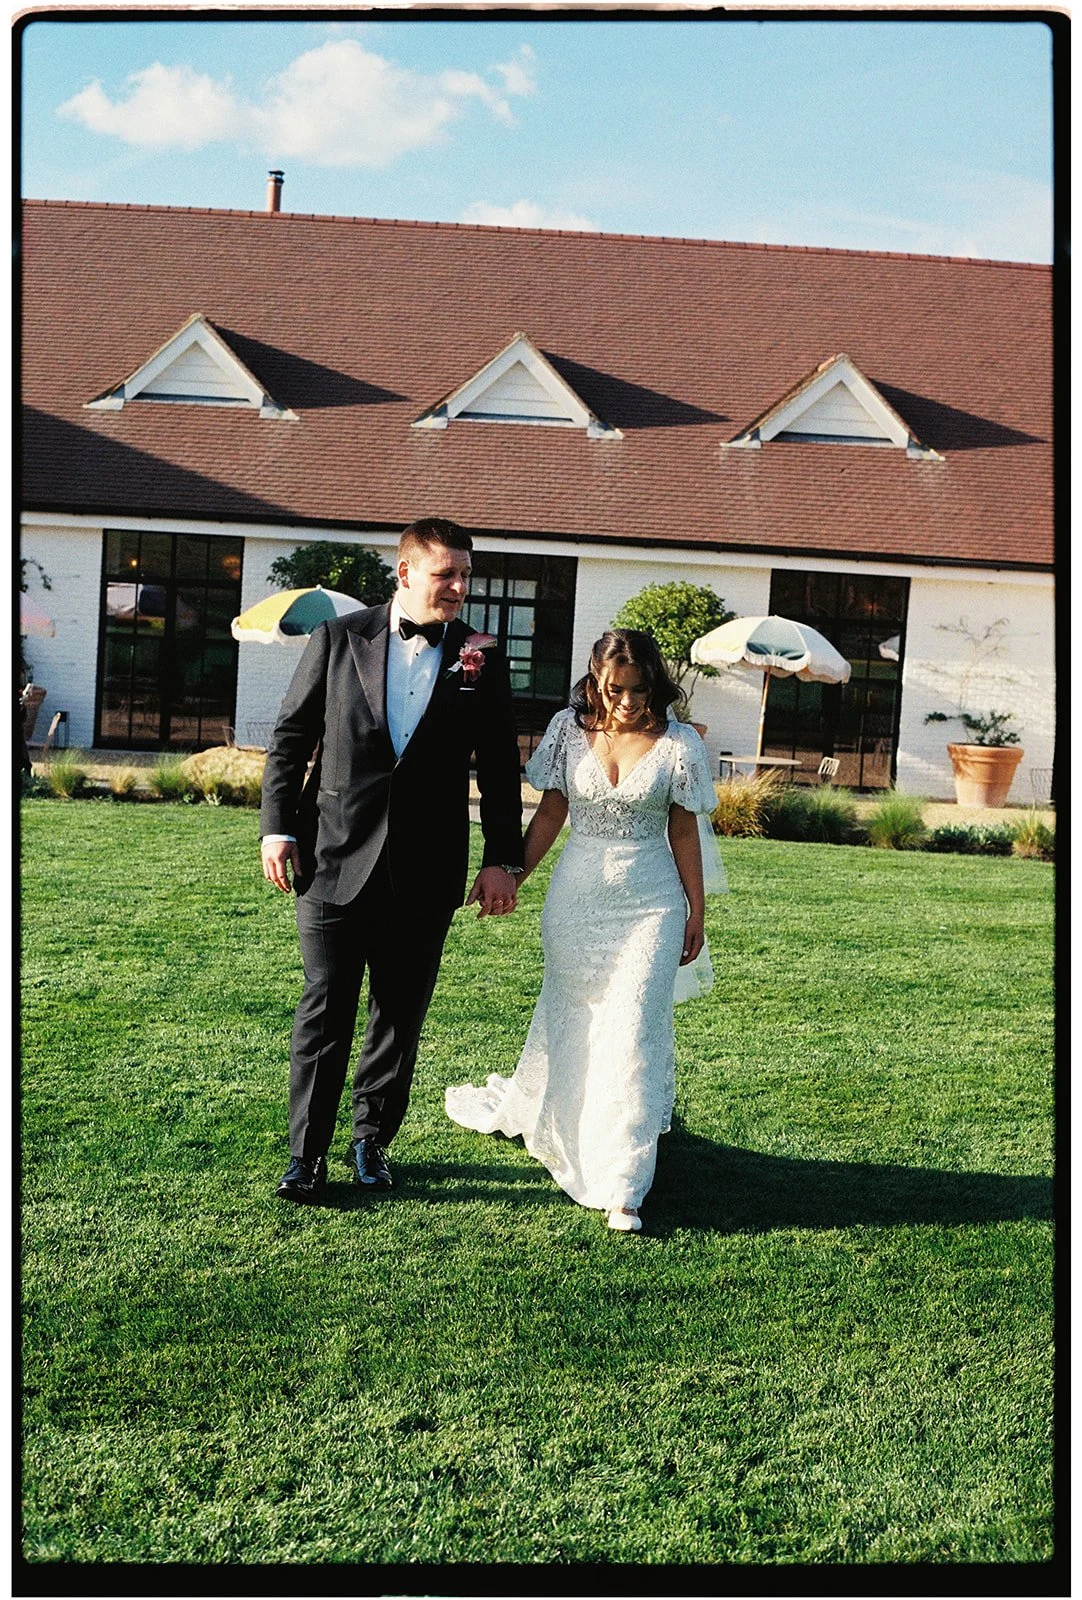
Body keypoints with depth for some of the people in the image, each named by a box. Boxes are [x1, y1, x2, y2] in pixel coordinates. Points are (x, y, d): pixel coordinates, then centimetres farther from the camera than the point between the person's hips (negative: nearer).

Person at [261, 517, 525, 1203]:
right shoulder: (338, 639, 1)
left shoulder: (482, 659, 3)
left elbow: (501, 768, 6)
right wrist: (278, 826, -2)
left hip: (426, 874, 1)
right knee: (325, 1011, 3)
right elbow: (291, 738, 5)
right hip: (336, 860, -1)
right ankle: (308, 1153, 14)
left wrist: (503, 860, 3)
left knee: (402, 1015, 11)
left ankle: (373, 1139, 28)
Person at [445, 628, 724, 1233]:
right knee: (569, 1019, 16)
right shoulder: (571, 730, -2)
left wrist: (696, 913, 2)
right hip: (577, 896, 2)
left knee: (632, 1030, -6)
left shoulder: (679, 744, -6)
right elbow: (550, 814, 5)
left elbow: (684, 832, 0)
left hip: (649, 904, -2)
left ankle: (621, 1187, 0)